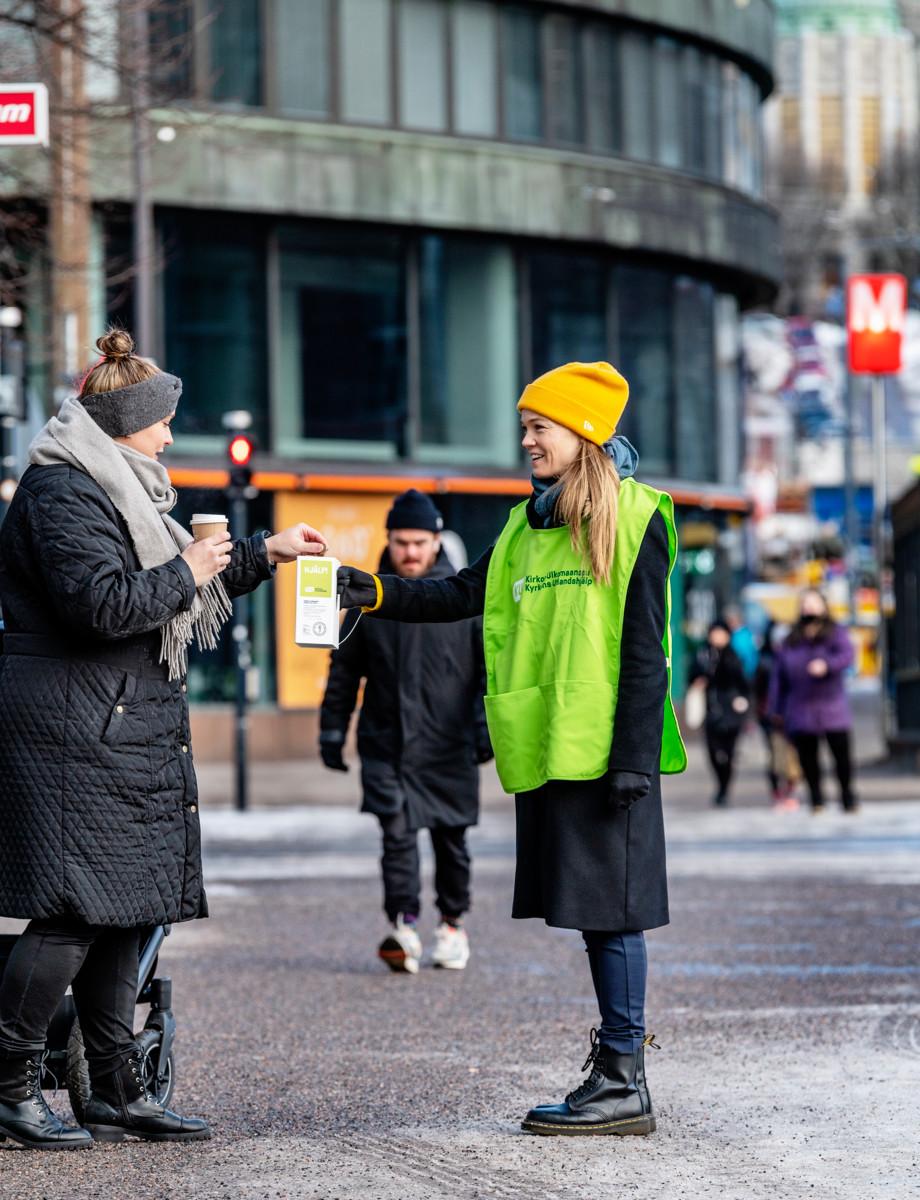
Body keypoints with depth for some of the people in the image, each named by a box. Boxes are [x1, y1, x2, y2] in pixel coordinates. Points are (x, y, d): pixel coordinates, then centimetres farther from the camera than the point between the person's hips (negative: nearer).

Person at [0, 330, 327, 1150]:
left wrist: (261, 555, 30)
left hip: (129, 732, 11)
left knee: (123, 912, 9)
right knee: (74, 912, -11)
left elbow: (180, 580, 34)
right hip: (77, 734, -11)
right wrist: (185, 573, -9)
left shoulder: (113, 489, 23)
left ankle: (119, 1091, 13)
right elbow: (104, 602, -22)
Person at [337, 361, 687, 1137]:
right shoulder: (530, 525, 16)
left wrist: (635, 754, -14)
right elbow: (466, 594, 14)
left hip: (605, 753, -7)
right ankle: (616, 1072, 18)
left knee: (611, 910, -5)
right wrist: (374, 593, 1)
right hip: (547, 752, 7)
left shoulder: (634, 519, -6)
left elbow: (645, 649, -10)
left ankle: (624, 1084, -2)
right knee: (591, 911, 11)